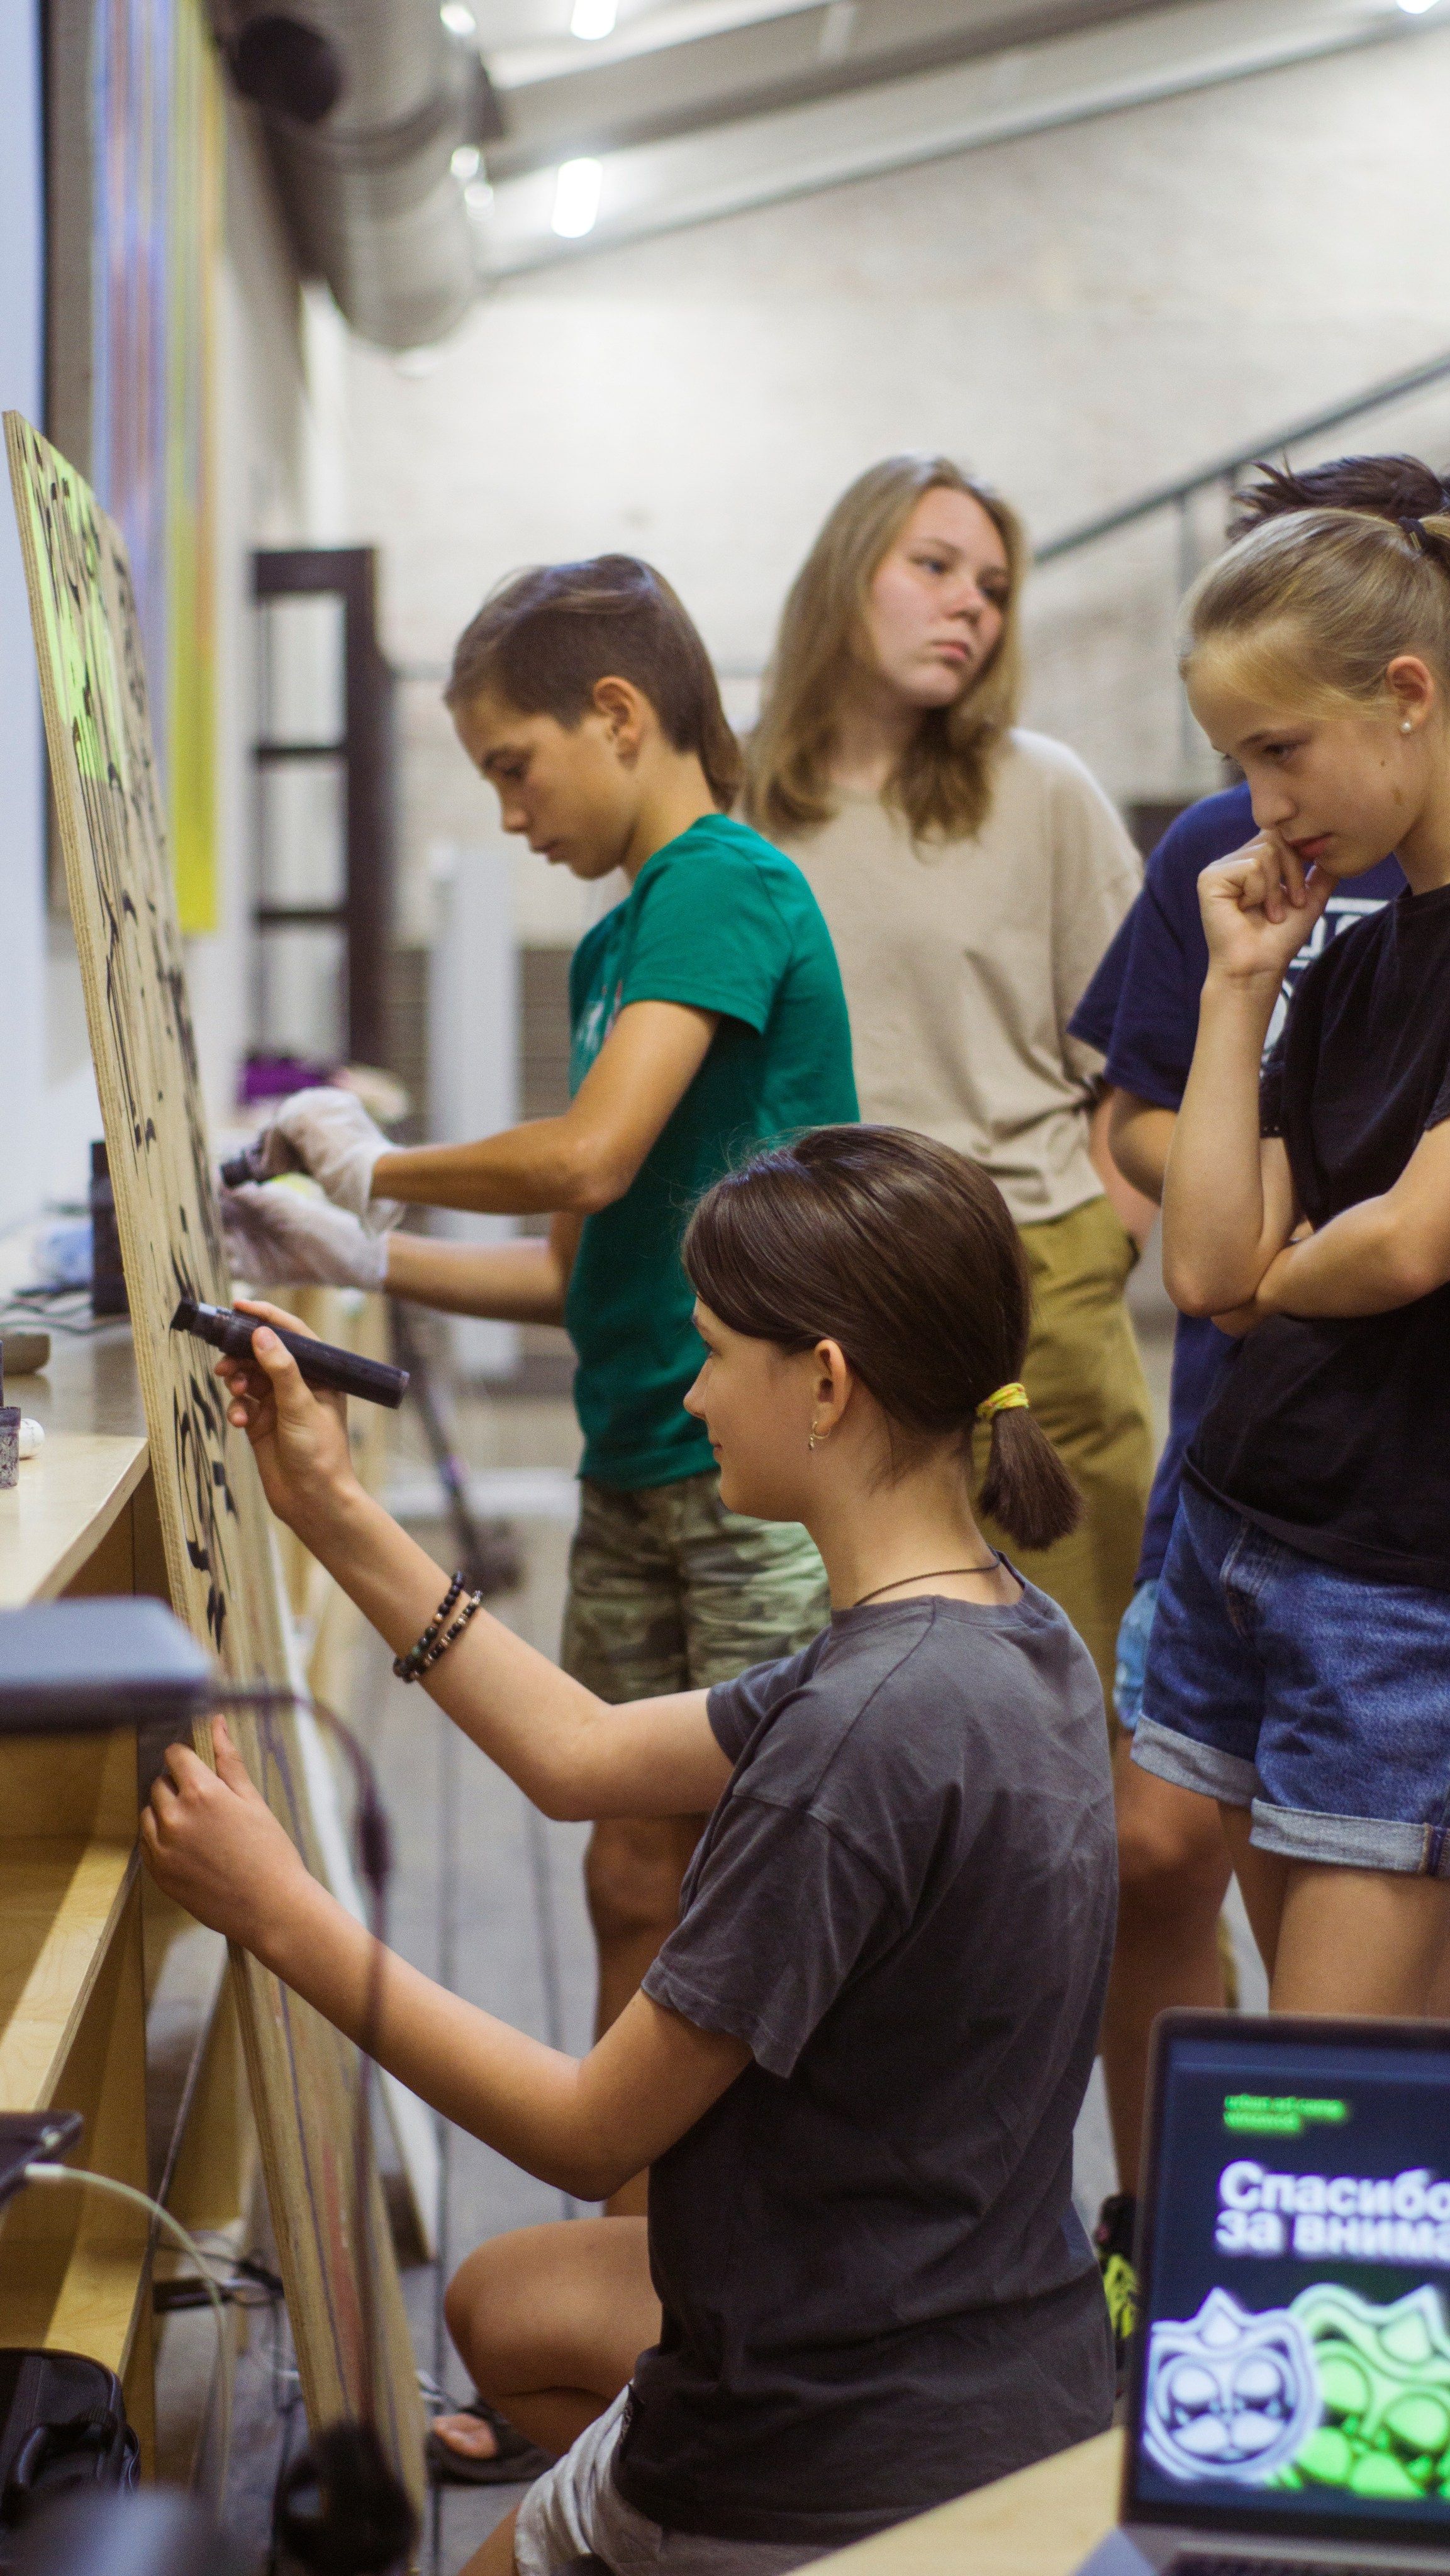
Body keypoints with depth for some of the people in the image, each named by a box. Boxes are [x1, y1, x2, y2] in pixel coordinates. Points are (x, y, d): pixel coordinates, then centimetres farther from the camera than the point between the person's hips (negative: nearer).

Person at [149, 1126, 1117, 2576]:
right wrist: (334, 1514, 10)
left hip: (860, 2459, -8)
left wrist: (279, 1913, -14)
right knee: (507, 2304, 29)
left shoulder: (864, 1732, -29)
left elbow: (592, 2133, -21)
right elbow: (584, 1756, 10)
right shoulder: (1008, 1635, 0)